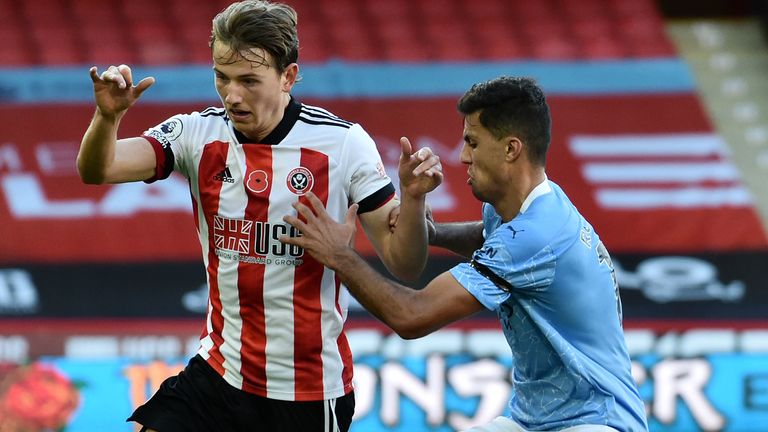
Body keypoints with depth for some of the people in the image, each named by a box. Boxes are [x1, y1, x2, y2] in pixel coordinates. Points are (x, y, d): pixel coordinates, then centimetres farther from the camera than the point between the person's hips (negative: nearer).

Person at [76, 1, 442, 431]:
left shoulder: (343, 142, -11)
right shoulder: (198, 134, -4)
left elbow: (403, 264, -10)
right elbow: (97, 170, -16)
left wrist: (413, 198, -28)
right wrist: (108, 117, -36)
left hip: (310, 394, -2)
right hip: (218, 375, 2)